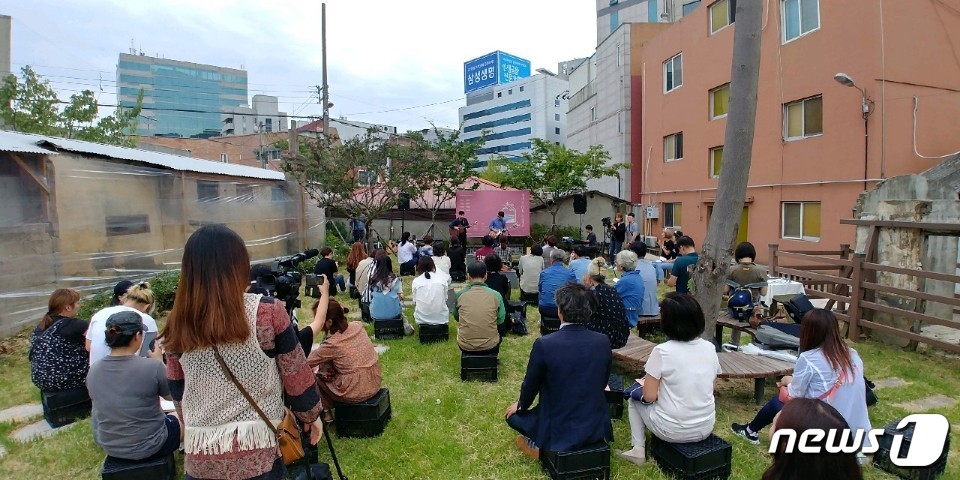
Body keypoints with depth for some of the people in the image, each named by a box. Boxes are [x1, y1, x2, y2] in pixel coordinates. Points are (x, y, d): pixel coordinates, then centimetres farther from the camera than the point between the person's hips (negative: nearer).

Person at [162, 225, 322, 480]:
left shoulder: (177, 325, -5)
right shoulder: (267, 312, -17)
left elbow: (177, 391, 8)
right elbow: (297, 376, -7)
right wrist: (311, 415, 9)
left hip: (199, 454, 3)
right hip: (257, 453, -3)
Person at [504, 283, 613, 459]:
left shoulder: (544, 344, -23)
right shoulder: (603, 342, -11)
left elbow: (530, 386, -8)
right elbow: (602, 383, 5)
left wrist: (520, 406, 14)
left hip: (559, 431, -3)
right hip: (597, 428, 4)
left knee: (513, 415, 22)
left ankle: (540, 445, 9)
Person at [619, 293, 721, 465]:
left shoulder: (662, 351, -19)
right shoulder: (709, 348, -3)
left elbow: (649, 397, -15)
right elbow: (705, 387, 10)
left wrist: (645, 384, 6)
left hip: (672, 431, -5)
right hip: (706, 428, 5)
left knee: (634, 397, 20)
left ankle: (638, 450, 14)